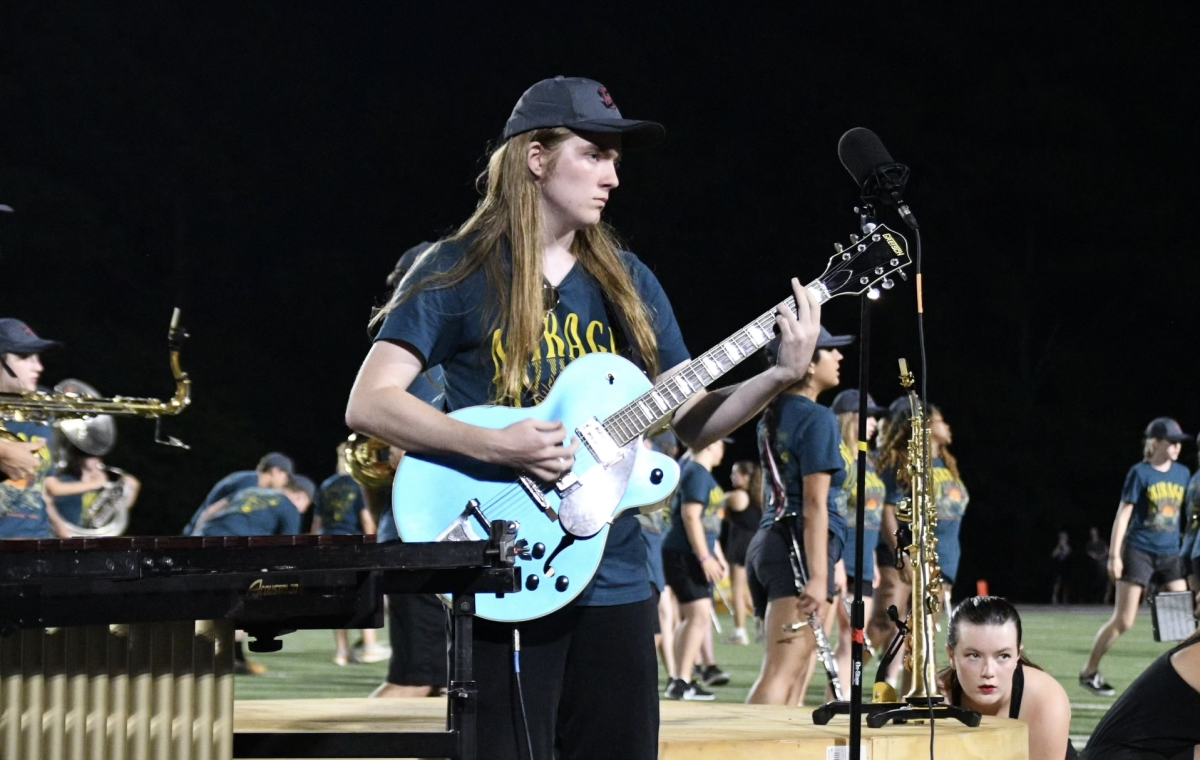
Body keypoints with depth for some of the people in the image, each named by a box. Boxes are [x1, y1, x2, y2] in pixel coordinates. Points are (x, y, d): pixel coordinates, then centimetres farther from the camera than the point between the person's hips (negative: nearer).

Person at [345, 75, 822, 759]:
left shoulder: (626, 281, 13)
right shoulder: (461, 273, -3)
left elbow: (693, 421, 12)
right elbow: (369, 403, -12)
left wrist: (781, 377, -4)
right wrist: (495, 447, -22)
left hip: (616, 580, 5)